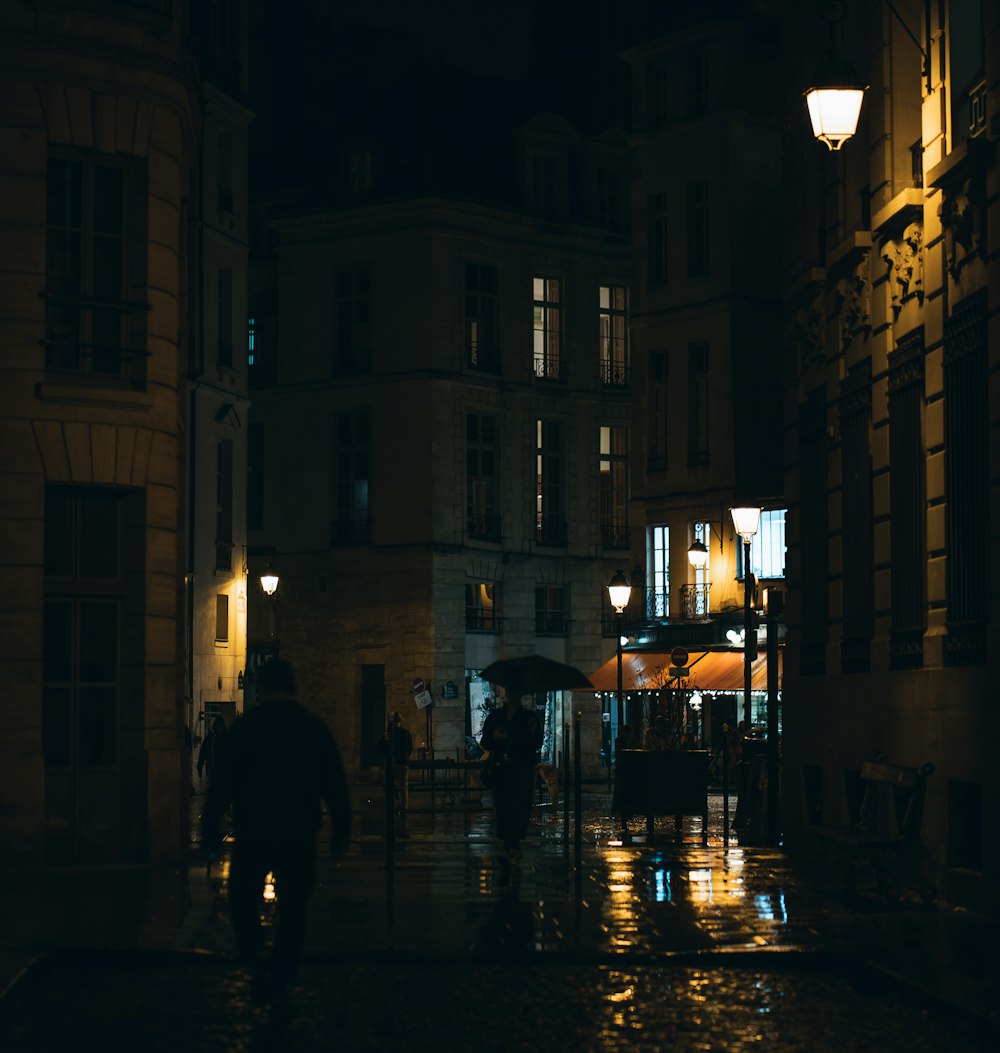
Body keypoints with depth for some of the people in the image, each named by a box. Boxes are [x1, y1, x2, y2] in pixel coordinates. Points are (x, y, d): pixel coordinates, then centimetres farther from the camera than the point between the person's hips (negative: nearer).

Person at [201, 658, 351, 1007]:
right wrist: (341, 833, 11)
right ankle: (280, 981, 10)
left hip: (252, 834, -1)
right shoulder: (315, 727, 3)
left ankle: (256, 960, -10)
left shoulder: (244, 726, -3)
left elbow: (222, 784, -4)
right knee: (293, 909, 11)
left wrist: (210, 833, 1)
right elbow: (336, 785, 5)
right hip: (299, 836, 2)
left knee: (242, 903, 13)